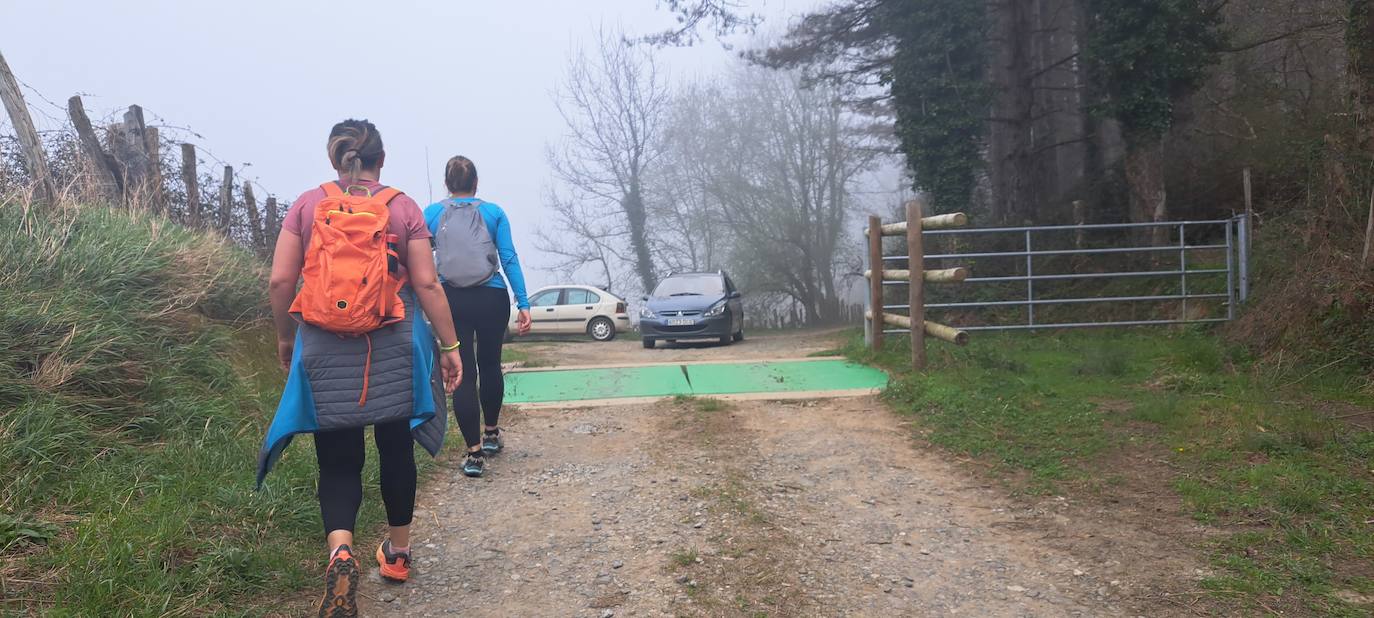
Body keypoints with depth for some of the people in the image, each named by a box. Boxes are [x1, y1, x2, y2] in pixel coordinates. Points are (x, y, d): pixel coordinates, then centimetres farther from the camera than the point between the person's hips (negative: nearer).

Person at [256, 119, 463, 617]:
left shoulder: (307, 205, 1)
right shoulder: (404, 208, -1)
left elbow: (279, 281, -1)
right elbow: (427, 284, -5)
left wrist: (285, 336, 14)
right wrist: (449, 344, 3)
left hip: (326, 351, 0)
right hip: (392, 351, 0)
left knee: (338, 459, 7)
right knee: (395, 448, 16)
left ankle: (340, 550, -19)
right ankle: (397, 553, 30)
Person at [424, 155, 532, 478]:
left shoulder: (431, 214, 3)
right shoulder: (494, 212, 1)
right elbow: (509, 259, -4)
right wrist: (524, 304, -3)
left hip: (451, 300, 0)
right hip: (492, 298, 0)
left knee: (463, 372, 3)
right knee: (490, 364, 18)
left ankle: (475, 452, 0)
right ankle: (491, 434, 34)